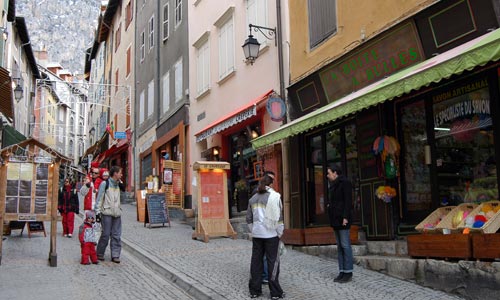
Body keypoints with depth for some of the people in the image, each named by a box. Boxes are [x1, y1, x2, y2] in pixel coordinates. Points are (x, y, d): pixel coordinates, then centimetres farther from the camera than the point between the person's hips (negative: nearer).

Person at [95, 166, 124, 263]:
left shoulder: (118, 184, 15)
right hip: (107, 213, -6)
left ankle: (115, 255, 9)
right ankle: (100, 254, 13)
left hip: (117, 213, 6)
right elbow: (99, 198, -6)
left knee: (116, 235, 4)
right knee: (106, 234, -3)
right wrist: (98, 211, -9)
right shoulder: (105, 184, -5)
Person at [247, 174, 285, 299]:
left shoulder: (253, 198, 8)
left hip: (257, 234, 5)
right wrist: (280, 232, -1)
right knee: (273, 262, 1)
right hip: (271, 234, -4)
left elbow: (249, 218, 12)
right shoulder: (274, 196, -7)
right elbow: (278, 217, -10)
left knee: (256, 261, 10)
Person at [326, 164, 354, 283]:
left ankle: (348, 272, -2)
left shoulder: (344, 183, -8)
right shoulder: (333, 185, 18)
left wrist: (345, 217, -20)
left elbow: (348, 201, -15)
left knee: (345, 245, -6)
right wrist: (329, 204, 9)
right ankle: (342, 271, 13)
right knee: (339, 246, 9)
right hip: (335, 220, 9)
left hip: (342, 219, -9)